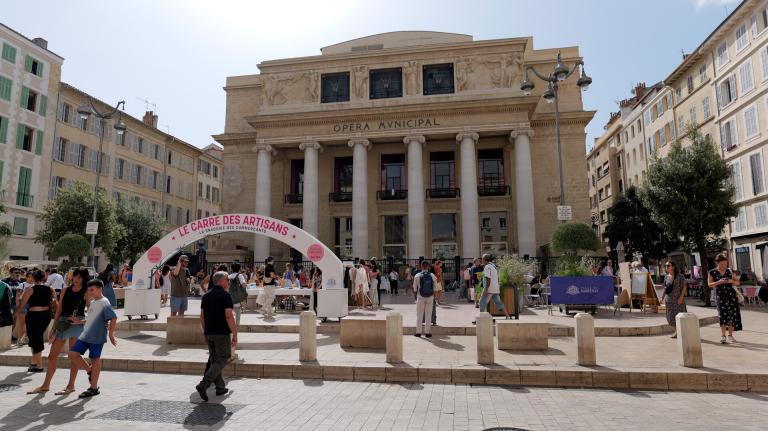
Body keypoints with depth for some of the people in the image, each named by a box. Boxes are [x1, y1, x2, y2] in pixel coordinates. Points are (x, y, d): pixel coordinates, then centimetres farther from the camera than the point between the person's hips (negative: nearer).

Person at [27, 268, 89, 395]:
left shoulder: (86, 293, -4)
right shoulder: (66, 290, 9)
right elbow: (59, 309, 12)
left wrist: (79, 319, -18)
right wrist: (54, 328, 11)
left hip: (76, 324, -5)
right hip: (62, 324, 5)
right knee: (52, 355, 10)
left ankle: (71, 386, 13)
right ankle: (45, 385, 22)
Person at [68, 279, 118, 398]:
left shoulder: (104, 302, -13)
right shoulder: (92, 302, 14)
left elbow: (113, 318, -20)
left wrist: (111, 334, -21)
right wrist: (80, 322, 15)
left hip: (97, 337, -8)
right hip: (85, 335, 8)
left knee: (95, 359, 0)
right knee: (72, 354, 4)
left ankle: (94, 388, 10)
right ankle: (90, 371, 21)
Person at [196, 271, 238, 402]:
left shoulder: (206, 296, 10)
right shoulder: (225, 295, -12)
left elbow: (202, 316, 13)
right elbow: (229, 316, -17)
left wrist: (205, 332, 21)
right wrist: (235, 335, -13)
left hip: (209, 332, 7)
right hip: (222, 333, -7)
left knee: (214, 359, 15)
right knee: (221, 360, 1)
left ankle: (220, 387, 21)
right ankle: (203, 385, -12)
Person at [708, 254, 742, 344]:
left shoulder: (729, 271, 7)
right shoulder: (712, 273, 0)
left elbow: (738, 282, 11)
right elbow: (709, 284, -6)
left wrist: (731, 281, -11)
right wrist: (718, 282, -24)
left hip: (732, 296, 3)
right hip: (721, 297, -3)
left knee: (733, 315, 3)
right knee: (723, 315, -11)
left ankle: (730, 335, 14)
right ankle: (723, 336, -6)